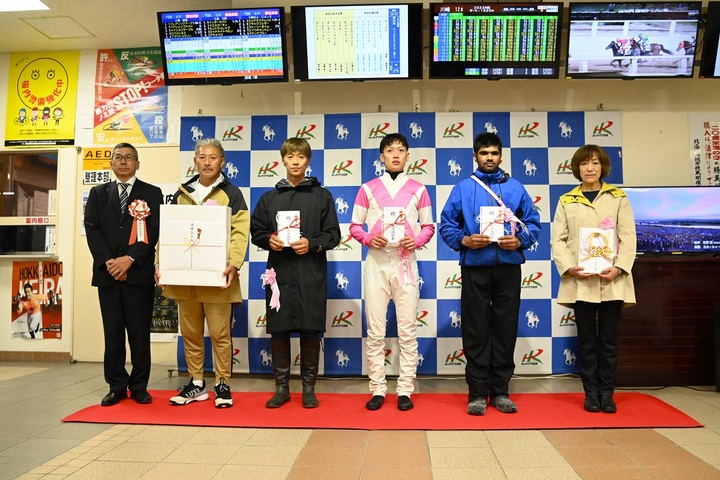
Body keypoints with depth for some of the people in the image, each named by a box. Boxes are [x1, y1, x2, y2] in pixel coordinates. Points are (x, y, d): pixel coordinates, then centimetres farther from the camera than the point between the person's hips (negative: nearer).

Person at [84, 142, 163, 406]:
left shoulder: (152, 193, 7)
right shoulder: (98, 193, 15)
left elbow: (153, 231, -3)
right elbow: (92, 229, 5)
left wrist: (129, 259, -13)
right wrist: (108, 261, -9)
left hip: (139, 272, -2)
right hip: (107, 272, 3)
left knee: (140, 332, 0)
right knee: (113, 332, 6)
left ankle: (139, 386, 11)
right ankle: (117, 386, 16)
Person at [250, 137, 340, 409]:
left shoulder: (322, 196, 6)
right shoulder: (269, 198, 13)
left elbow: (333, 234, 3)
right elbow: (256, 232, 14)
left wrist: (312, 244, -14)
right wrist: (269, 240, -7)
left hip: (311, 273, -2)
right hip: (279, 272, 2)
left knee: (310, 331, 2)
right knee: (278, 331, 5)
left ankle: (309, 387, 17)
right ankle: (281, 387, 19)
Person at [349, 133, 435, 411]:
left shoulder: (418, 189, 7)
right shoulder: (368, 189, 7)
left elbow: (429, 226, 9)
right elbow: (355, 226, 8)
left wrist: (416, 241, -10)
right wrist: (368, 239, -11)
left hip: (405, 262, 0)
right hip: (376, 263, 0)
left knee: (407, 330, 2)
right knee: (375, 331, 4)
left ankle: (405, 390, 13)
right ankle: (377, 389, 14)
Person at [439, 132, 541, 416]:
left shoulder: (515, 187, 11)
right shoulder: (463, 188, 7)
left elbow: (533, 222, 9)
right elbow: (446, 224, 4)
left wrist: (520, 240, -9)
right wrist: (463, 240, -13)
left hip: (509, 267, 2)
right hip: (475, 267, -1)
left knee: (506, 330, 6)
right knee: (476, 332, 2)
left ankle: (500, 391, 19)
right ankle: (477, 393, 12)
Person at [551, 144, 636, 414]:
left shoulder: (618, 198, 9)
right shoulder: (566, 201, 9)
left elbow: (628, 237, 2)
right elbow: (558, 240, 3)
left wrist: (619, 267, -13)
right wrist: (569, 267, -13)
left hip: (612, 280, 0)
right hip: (579, 281, 0)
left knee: (608, 339, 5)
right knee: (586, 339, 6)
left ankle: (607, 393, 16)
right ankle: (591, 392, 15)